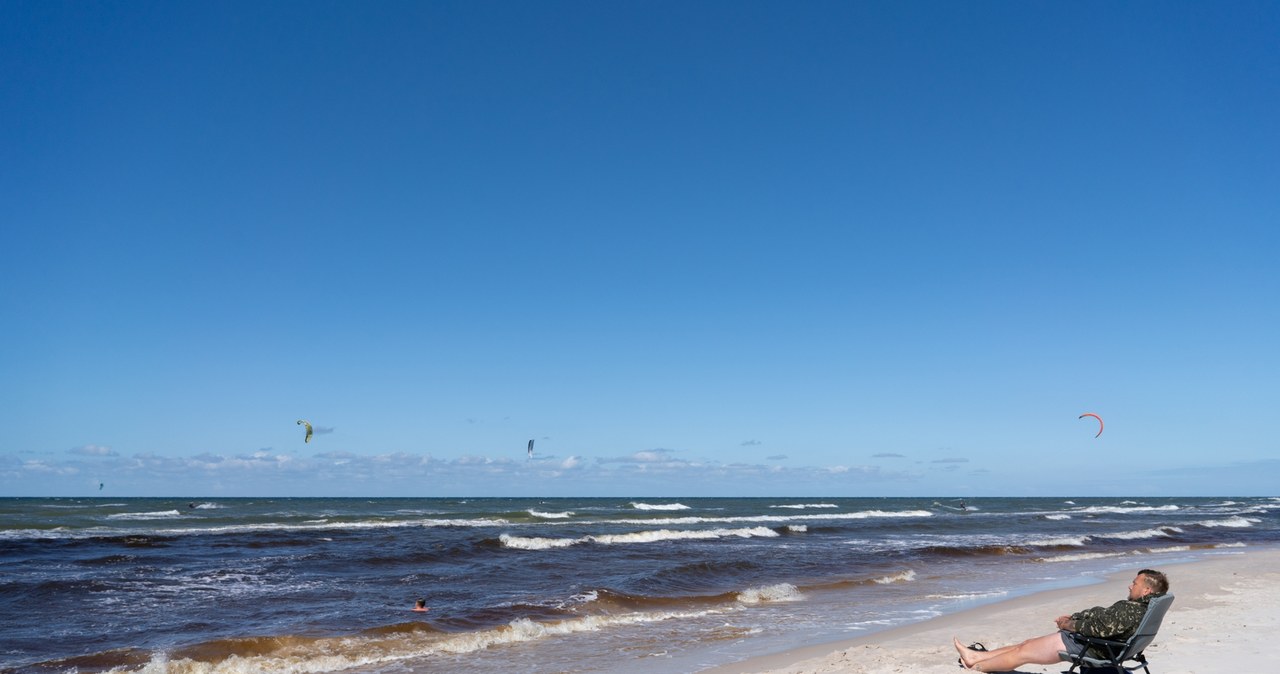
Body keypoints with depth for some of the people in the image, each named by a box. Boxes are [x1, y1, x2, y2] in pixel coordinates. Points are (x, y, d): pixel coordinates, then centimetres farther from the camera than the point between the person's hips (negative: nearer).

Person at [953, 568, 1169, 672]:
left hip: (1083, 645, -10)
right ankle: (976, 657, 21)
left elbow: (1101, 625, -28)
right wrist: (1073, 617, 7)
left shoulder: (1131, 609, -23)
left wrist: (1070, 625, -13)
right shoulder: (1139, 607, 8)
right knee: (1027, 644, 14)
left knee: (1022, 652, 0)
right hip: (1082, 638, 10)